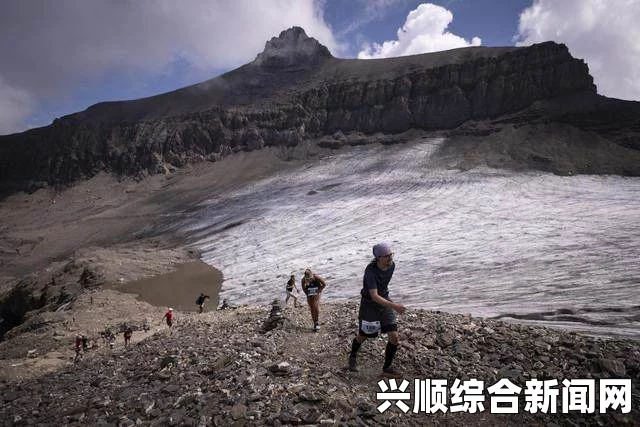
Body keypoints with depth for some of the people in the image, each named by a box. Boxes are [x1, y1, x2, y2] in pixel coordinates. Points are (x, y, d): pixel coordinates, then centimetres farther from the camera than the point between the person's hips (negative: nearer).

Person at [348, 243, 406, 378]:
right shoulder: (371, 271, -30)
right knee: (363, 336, 13)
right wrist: (393, 306, -45)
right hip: (369, 304, -5)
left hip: (384, 300, 5)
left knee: (394, 336, -7)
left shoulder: (392, 265, -10)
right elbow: (374, 297, -36)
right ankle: (353, 356, 45)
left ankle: (387, 368, 11)